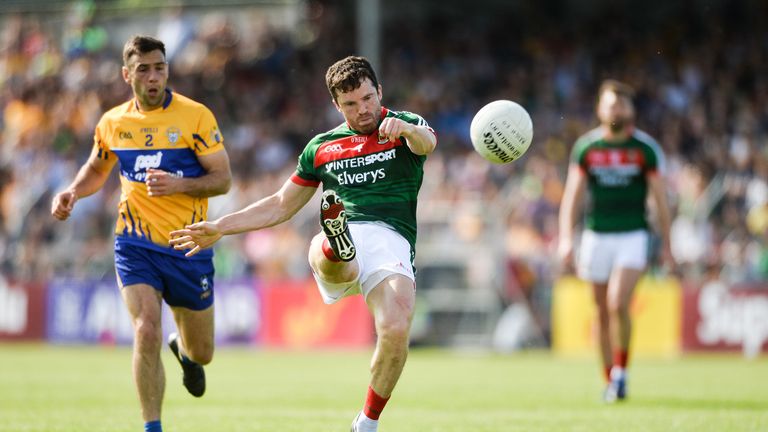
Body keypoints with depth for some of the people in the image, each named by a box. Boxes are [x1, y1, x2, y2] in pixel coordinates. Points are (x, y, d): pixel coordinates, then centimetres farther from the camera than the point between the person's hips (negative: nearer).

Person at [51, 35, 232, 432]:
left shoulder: (195, 116, -8)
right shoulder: (112, 123, 4)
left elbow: (222, 179, -8)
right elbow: (96, 169, 23)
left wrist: (177, 184, -25)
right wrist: (71, 193, 3)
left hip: (189, 247, -1)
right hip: (135, 245, 1)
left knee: (201, 352, 11)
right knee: (146, 333, -21)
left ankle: (184, 350, 51)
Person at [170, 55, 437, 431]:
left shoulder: (404, 127, 12)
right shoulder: (322, 147, 23)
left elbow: (427, 142, -14)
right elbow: (281, 206, 34)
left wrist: (405, 128, -39)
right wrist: (220, 227, 28)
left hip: (391, 238, -3)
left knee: (396, 330, -25)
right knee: (324, 258, -37)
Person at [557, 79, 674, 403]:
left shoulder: (645, 148, -2)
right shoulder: (586, 147, 2)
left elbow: (660, 198, 3)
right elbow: (572, 195, 2)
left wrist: (666, 245, 1)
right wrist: (566, 239, -9)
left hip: (633, 236, -2)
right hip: (596, 237, 2)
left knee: (618, 304, -19)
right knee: (602, 312, 5)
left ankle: (621, 372, -3)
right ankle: (609, 382, 17)